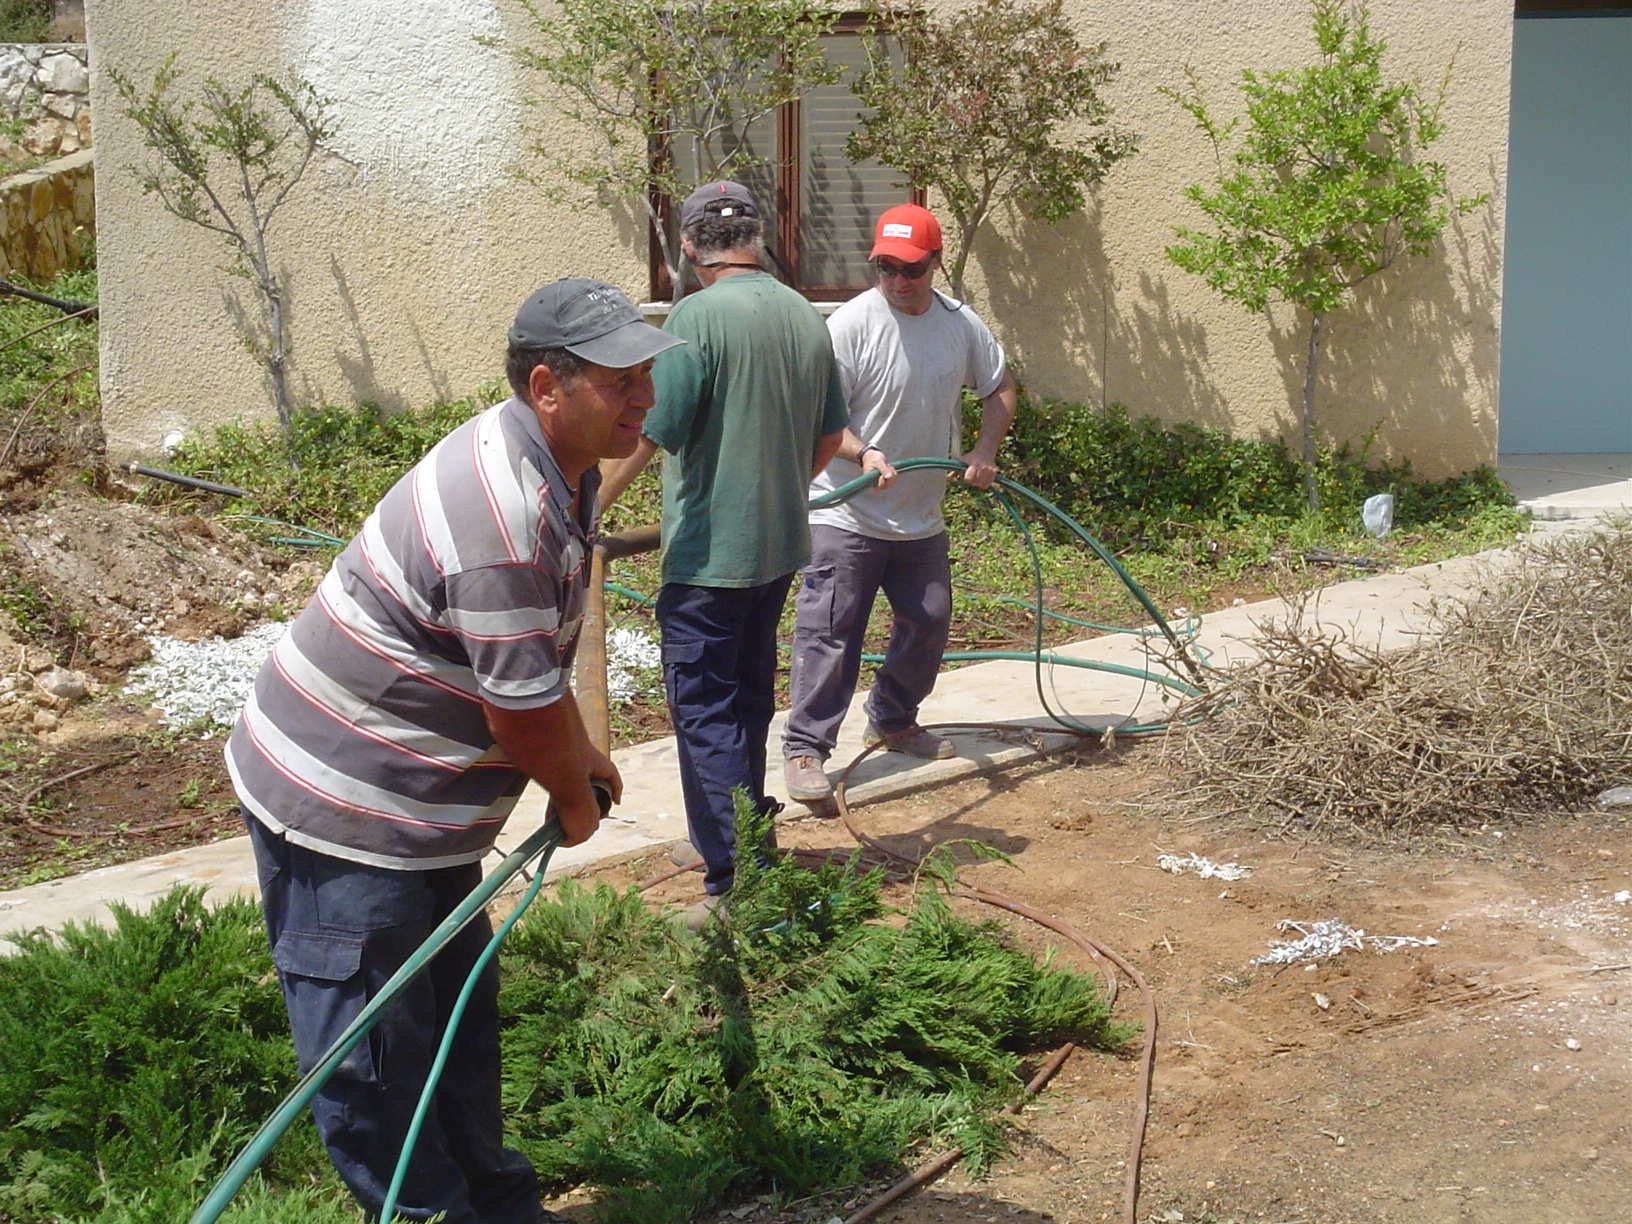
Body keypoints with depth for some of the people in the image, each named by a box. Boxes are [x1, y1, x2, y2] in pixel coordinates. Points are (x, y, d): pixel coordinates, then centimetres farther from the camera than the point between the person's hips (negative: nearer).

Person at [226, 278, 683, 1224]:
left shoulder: (562, 473, 3)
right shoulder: (501, 517, -31)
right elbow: (522, 713, -23)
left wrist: (582, 757, 21)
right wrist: (575, 802, -5)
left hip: (428, 806, 11)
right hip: (342, 808, -11)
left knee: (460, 1019, 20)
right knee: (373, 1053, 0)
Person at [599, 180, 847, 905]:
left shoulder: (699, 316, -16)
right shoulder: (806, 316, 6)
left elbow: (647, 434, -19)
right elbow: (830, 437, 15)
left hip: (708, 553, -8)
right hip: (780, 546, 8)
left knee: (705, 713, -1)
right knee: (748, 700, 20)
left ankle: (733, 884, -2)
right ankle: (743, 838, 34)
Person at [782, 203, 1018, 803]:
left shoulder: (961, 324, 3)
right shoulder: (851, 324, -14)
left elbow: (999, 387, 18)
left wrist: (984, 450, 3)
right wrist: (863, 453, -34)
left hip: (921, 518, 6)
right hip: (846, 513, -6)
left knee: (928, 624, 15)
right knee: (829, 633, -7)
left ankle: (893, 721, 35)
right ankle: (805, 748, 0)